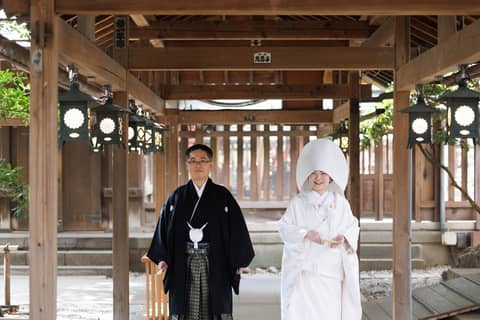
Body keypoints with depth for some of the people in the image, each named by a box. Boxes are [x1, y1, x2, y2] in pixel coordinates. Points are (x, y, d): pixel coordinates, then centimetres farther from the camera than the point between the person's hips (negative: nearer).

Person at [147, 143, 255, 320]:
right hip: (183, 265, 1)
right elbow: (164, 229, 6)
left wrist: (239, 261, -7)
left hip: (215, 264, -1)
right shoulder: (176, 198, 7)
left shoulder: (223, 196, 2)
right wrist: (162, 259, -6)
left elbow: (237, 228, 0)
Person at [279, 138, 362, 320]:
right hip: (304, 268, -2)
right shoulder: (298, 203, 2)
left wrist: (343, 238, -17)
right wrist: (306, 235, -19)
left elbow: (352, 226, 5)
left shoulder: (340, 202, 6)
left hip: (331, 269, 2)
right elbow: (285, 228, -3)